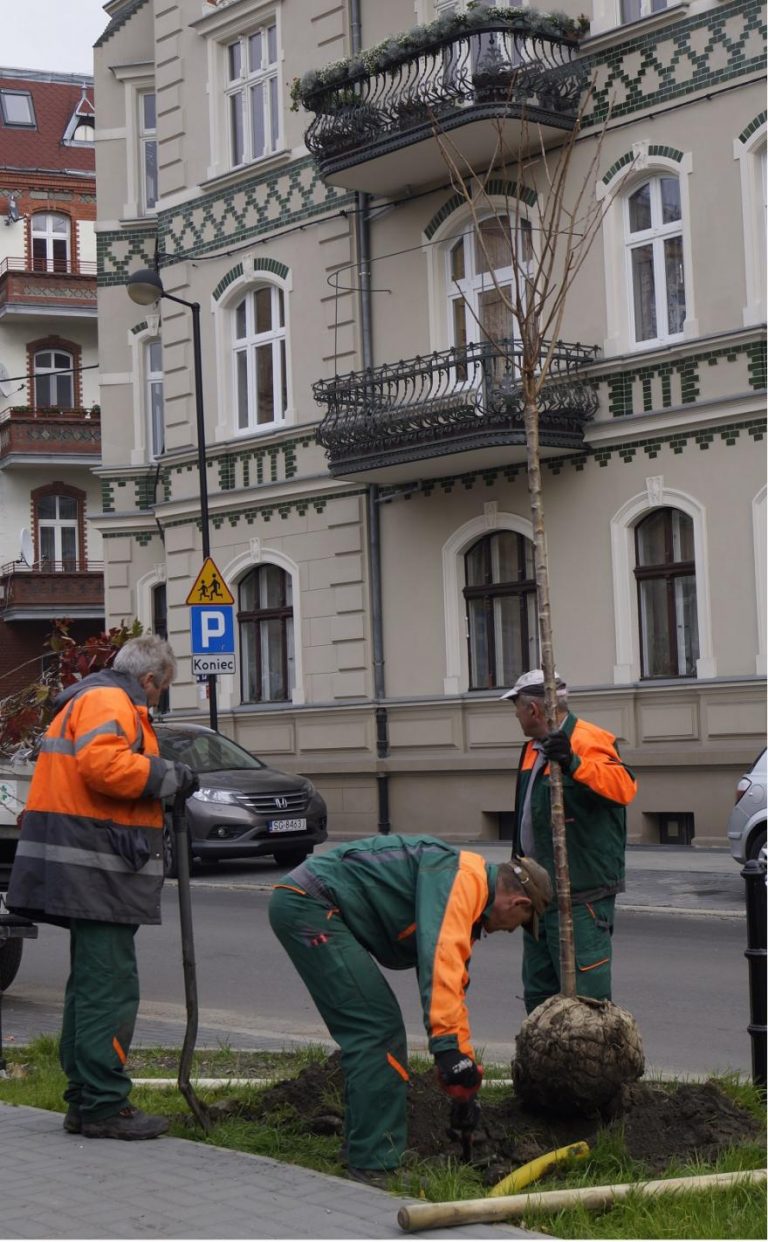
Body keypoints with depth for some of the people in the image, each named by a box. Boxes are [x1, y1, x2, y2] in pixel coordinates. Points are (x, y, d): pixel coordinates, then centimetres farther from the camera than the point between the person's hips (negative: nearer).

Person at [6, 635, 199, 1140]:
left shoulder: (85, 699, 23)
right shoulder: (109, 702, -10)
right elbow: (105, 766, -26)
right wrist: (170, 776, -15)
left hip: (85, 871, 11)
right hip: (98, 870, -11)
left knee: (90, 985, 16)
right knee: (110, 989, -8)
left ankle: (85, 1100, 22)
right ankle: (104, 1107, -6)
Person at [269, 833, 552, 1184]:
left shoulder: (464, 903, 22)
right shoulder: (463, 877, -10)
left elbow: (450, 987, 29)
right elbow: (440, 960, -25)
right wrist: (450, 1046, -28)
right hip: (309, 903, -11)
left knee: (373, 1031, 16)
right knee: (377, 1030, -11)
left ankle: (364, 1153, 25)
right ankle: (374, 1167, -8)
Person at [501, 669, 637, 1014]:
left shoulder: (588, 741, -14)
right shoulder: (534, 747, 16)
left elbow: (624, 786, -31)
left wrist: (574, 763, -43)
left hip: (581, 895, -10)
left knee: (586, 994, -10)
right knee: (539, 993, 16)